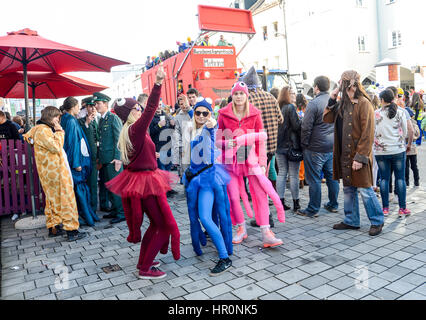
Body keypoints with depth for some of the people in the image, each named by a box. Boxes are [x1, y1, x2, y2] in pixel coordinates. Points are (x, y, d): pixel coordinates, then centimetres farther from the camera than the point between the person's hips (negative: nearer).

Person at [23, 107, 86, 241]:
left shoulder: (46, 129, 16)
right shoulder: (42, 130, -15)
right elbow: (56, 147, -21)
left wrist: (58, 132, 8)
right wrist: (59, 132, -13)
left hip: (53, 169, 11)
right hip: (55, 171, -11)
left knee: (53, 199, 15)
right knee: (65, 199, -7)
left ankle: (53, 228, 24)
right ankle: (71, 231, -3)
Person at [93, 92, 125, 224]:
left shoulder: (113, 118, -7)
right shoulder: (101, 120, 17)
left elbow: (119, 139, -12)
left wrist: (117, 158, -17)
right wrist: (99, 158, 17)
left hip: (113, 159, -8)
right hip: (104, 159, 8)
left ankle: (121, 213, 3)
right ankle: (115, 210, 22)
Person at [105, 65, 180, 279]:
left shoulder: (129, 131, 7)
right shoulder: (136, 130, -20)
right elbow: (150, 109, -32)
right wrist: (158, 83, -38)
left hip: (136, 180, 10)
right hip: (146, 182, -10)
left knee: (156, 223, 21)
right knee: (165, 226, 0)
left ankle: (143, 261, 32)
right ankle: (145, 269, 8)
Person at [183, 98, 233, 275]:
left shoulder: (208, 128, -7)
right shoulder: (192, 130, 13)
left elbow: (212, 125, -33)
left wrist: (212, 124, -54)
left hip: (208, 175, -7)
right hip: (193, 175, 7)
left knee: (205, 217, -19)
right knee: (194, 216, 13)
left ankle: (225, 258, -13)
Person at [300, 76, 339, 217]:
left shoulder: (314, 103, -14)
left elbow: (306, 127, -15)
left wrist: (304, 144, -5)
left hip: (316, 148, -7)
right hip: (332, 147, 7)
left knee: (314, 179, 0)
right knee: (332, 176, 15)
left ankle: (313, 209, 7)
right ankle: (333, 205, 27)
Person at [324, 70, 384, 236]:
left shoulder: (364, 104, -13)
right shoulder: (342, 103, 12)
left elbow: (367, 133, -17)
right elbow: (327, 119, 13)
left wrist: (360, 157, -20)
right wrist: (332, 100, 4)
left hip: (358, 156, -8)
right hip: (344, 155, 8)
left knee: (364, 189, 0)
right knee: (348, 189, 15)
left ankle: (377, 221, 19)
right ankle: (351, 221, 28)